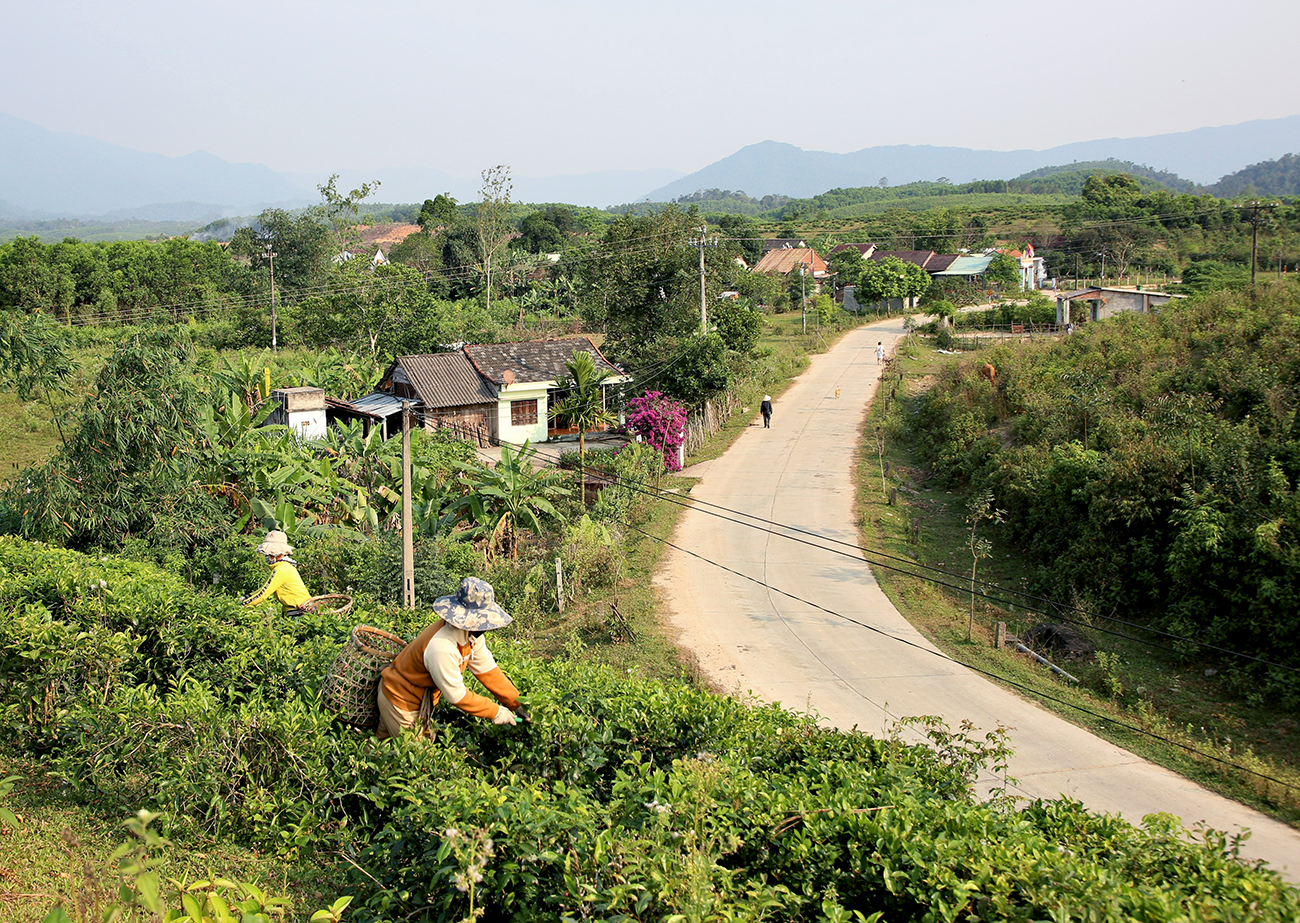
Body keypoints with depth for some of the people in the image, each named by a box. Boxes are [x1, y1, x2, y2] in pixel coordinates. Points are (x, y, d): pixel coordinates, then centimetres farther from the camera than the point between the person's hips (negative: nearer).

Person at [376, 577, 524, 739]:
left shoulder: (470, 634, -13)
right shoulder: (441, 648, -39)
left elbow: (488, 670, -5)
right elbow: (457, 695, -29)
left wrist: (516, 703, -5)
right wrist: (495, 712, -21)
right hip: (400, 702, -9)